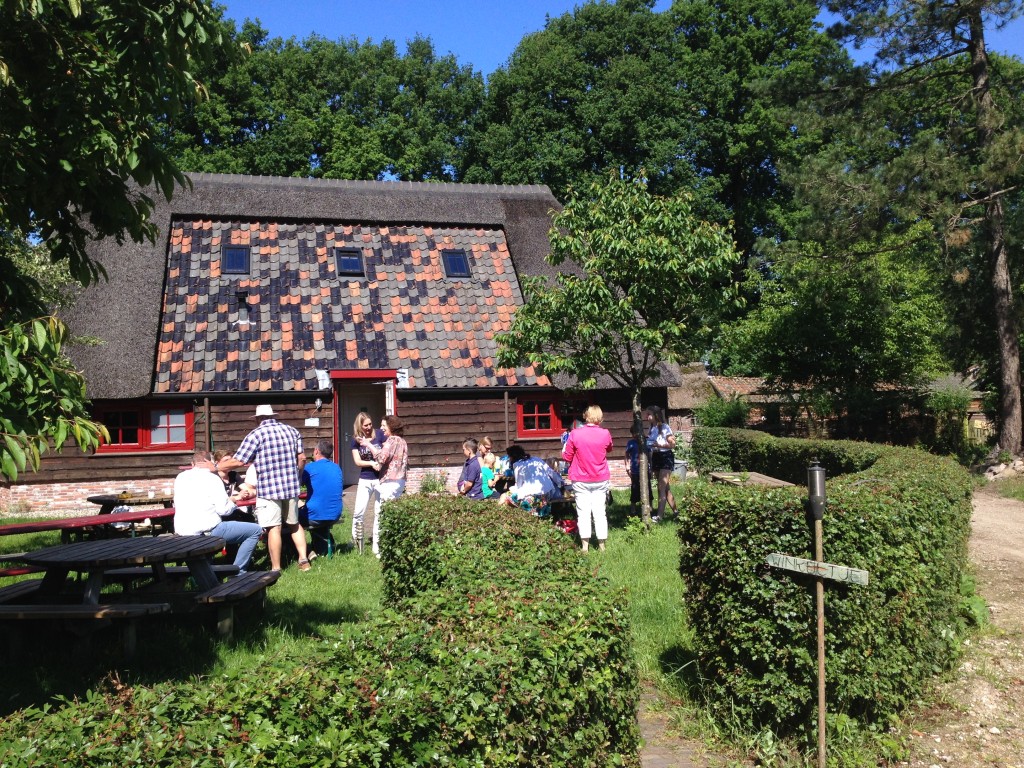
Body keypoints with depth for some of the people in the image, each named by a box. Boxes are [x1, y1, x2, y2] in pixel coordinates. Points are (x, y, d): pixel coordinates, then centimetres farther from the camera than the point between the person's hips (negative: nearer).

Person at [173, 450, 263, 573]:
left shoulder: (180, 477, 10)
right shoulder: (212, 478, -9)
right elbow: (224, 510, -15)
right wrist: (232, 503, 10)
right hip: (207, 531, -8)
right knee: (256, 530, -1)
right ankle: (238, 572, 0)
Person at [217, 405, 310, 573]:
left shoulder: (256, 434, -7)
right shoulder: (292, 431, 9)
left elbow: (239, 461, -10)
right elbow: (301, 458, 10)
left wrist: (216, 467, 2)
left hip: (269, 489, -5)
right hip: (292, 487, 5)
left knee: (274, 528, -2)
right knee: (294, 524, 19)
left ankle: (276, 569, 3)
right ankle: (303, 560, 15)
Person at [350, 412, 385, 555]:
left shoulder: (379, 434, -5)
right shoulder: (356, 440, 0)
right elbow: (357, 461, -3)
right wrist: (371, 463, -20)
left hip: (380, 478, -1)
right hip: (365, 480, 2)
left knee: (380, 512, 4)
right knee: (358, 512, 0)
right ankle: (356, 540, 13)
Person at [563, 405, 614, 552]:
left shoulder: (575, 434, -12)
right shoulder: (605, 434, -7)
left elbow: (567, 457, -3)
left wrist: (565, 447, 15)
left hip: (580, 480, -1)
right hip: (601, 479, 1)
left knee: (583, 512, 4)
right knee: (600, 512, 8)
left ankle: (585, 545, 4)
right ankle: (601, 545, 13)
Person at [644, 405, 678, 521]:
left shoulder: (665, 428, -12)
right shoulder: (651, 429, 10)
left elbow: (673, 444, -14)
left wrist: (659, 445, -25)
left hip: (666, 457, -8)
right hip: (656, 458, 8)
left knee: (661, 487, -11)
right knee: (665, 487, 12)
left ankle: (659, 516, -14)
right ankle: (675, 511, 23)